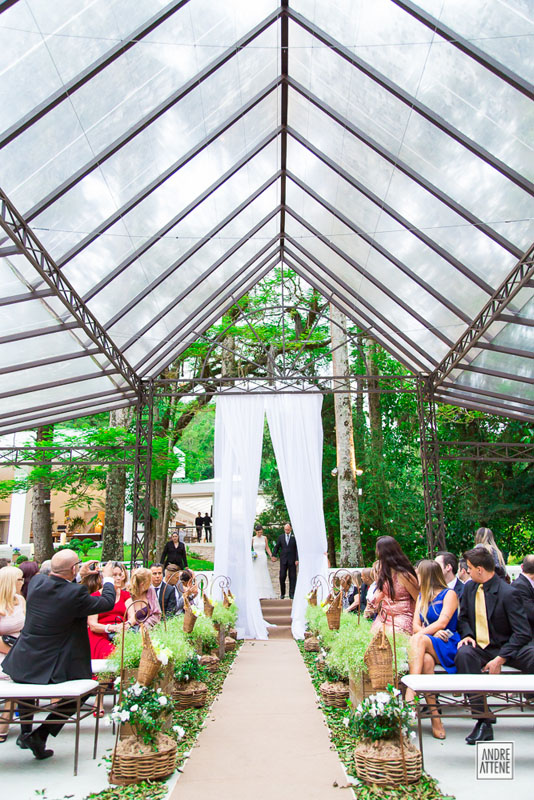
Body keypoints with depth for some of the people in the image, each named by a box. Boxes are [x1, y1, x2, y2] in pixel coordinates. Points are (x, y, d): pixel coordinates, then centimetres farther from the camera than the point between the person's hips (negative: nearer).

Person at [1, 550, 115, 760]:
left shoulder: (36, 582, -6)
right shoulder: (75, 593, -21)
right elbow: (108, 602, -5)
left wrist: (78, 577, 27)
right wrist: (107, 578, 12)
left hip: (21, 664, 6)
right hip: (50, 669, -6)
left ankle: (25, 731, 38)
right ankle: (40, 735, 9)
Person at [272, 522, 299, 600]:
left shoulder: (294, 537, -1)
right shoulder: (281, 537, 8)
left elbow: (297, 549, -3)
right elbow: (277, 547, 12)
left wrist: (297, 559, -9)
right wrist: (273, 555, -1)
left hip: (292, 560, -2)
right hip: (283, 560, 2)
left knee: (292, 577, 1)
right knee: (282, 577, -1)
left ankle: (292, 594, 8)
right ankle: (282, 593, 12)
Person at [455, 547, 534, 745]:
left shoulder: (508, 593, -14)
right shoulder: (470, 587, 5)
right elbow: (463, 618, 16)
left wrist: (500, 659, -21)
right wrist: (467, 635, -6)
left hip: (507, 647, -4)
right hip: (480, 648, 4)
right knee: (464, 653, -31)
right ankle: (483, 721, -29)